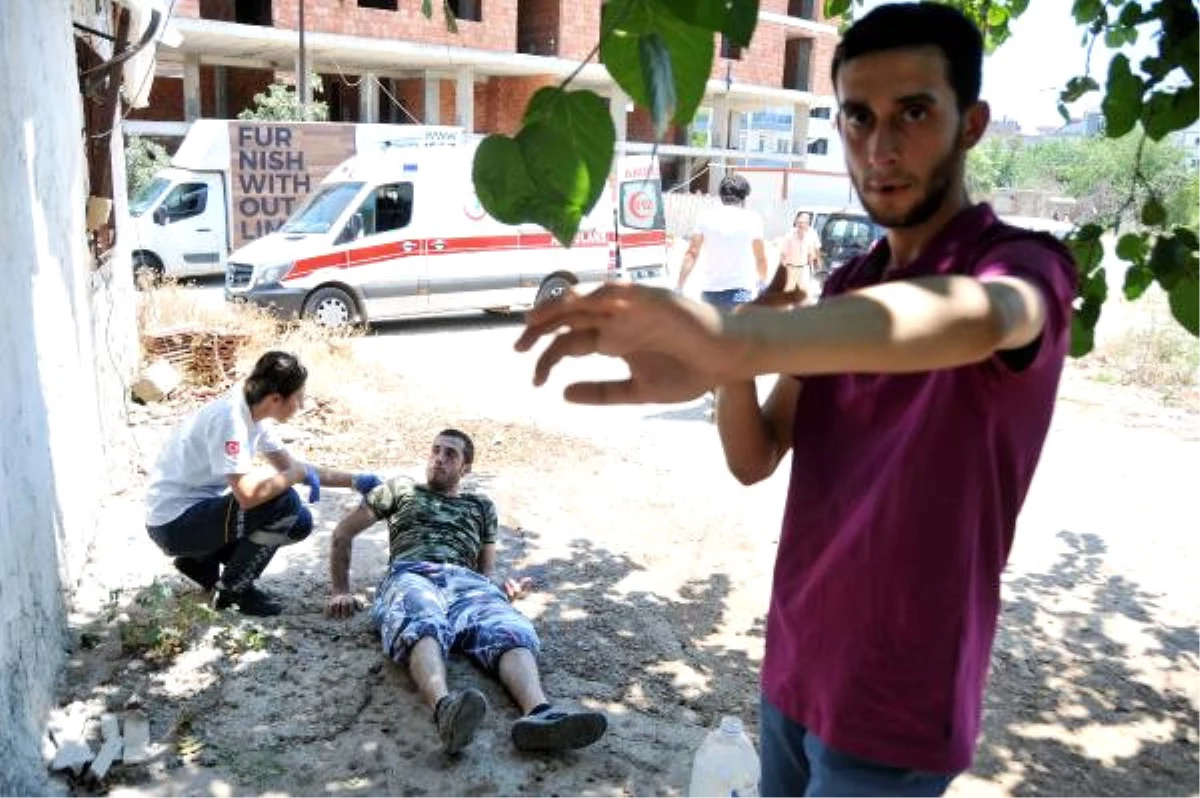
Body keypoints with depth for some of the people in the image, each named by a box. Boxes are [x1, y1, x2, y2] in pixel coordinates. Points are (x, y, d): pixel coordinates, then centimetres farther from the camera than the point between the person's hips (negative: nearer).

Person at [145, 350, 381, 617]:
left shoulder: (253, 413, 1)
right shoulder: (229, 418, -27)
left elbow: (290, 466, 11)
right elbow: (247, 494, -35)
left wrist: (353, 481, 7)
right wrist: (299, 473, -19)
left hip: (202, 508, 9)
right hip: (173, 523, -9)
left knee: (300, 522, 4)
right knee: (284, 503, -24)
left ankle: (201, 561, 15)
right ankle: (233, 589, -4)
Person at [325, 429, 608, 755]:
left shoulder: (481, 506, 37)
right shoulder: (401, 490, 33)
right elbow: (342, 534, 34)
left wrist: (504, 587, 7)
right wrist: (340, 591, 23)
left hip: (466, 581, 2)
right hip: (410, 574, -1)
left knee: (510, 630, -36)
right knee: (424, 626, -43)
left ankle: (538, 714, -64)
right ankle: (445, 706, -72)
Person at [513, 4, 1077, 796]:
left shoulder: (1022, 266, -15)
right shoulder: (846, 287, 6)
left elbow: (970, 318, -41)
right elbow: (756, 460, -1)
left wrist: (735, 340, -57)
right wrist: (732, 366, -21)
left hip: (898, 712, -6)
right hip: (795, 671, 6)